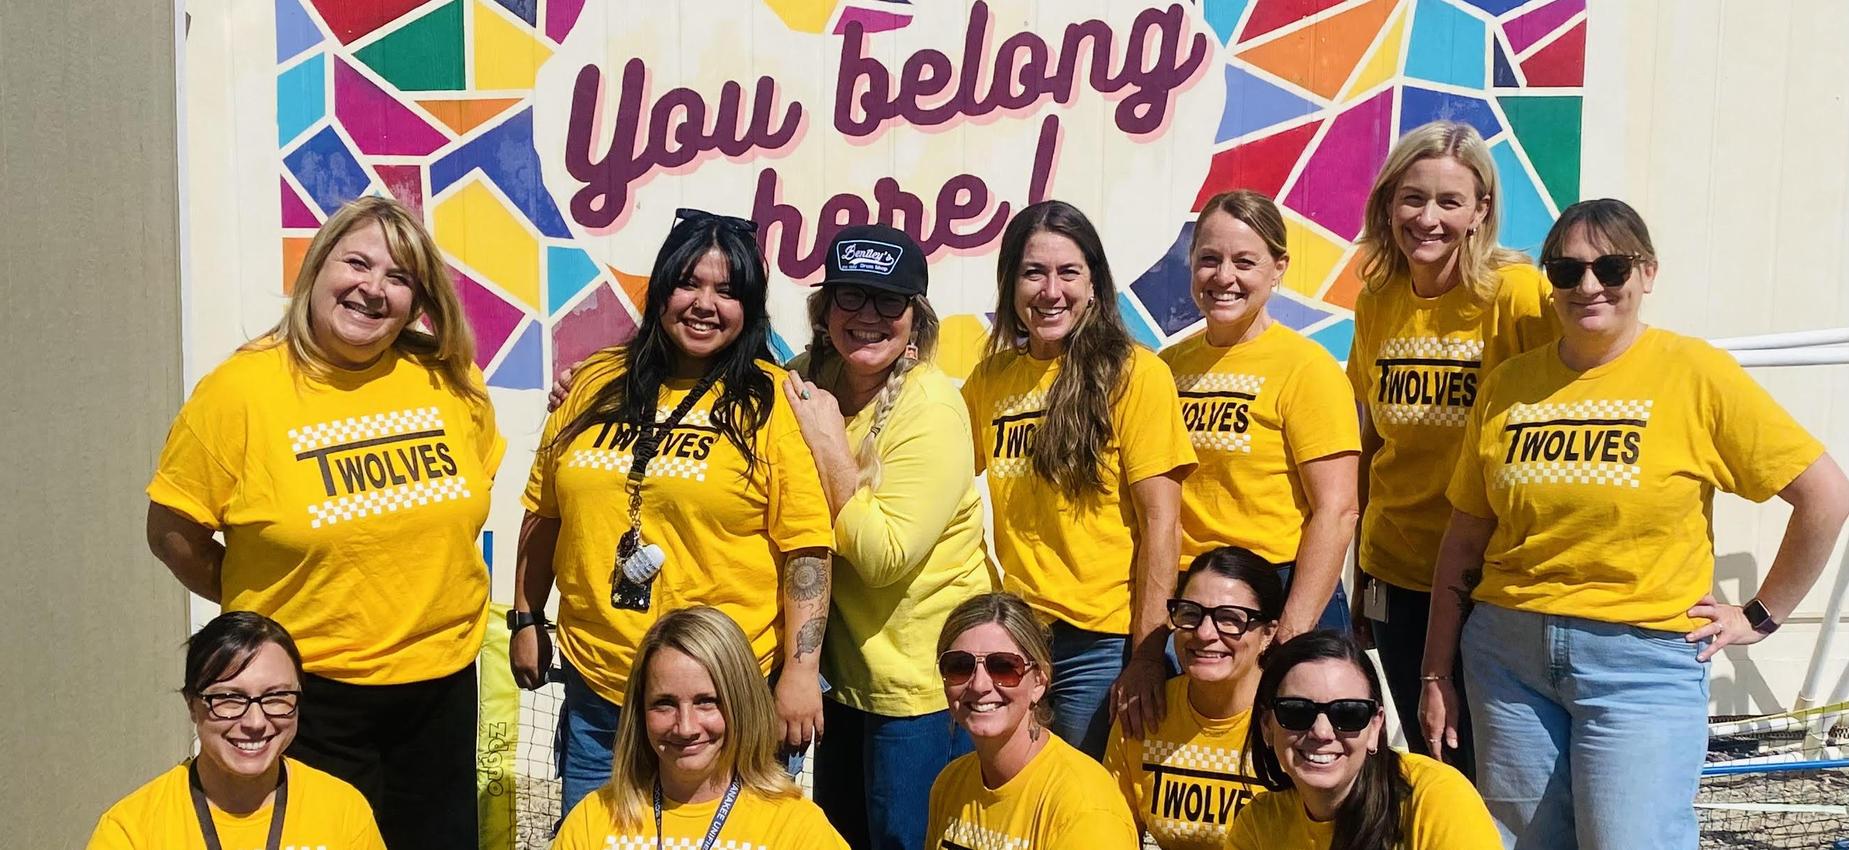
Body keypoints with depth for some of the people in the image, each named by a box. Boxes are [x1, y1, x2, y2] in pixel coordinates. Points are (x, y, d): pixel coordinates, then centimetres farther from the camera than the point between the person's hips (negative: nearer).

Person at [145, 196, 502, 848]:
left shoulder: (449, 380, -2)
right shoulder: (242, 389, -11)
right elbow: (173, 532, -4)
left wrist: (435, 590, 7)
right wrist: (266, 610, 0)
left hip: (443, 678, 4)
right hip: (309, 690, -4)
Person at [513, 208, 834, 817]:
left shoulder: (773, 401, -6)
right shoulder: (597, 384, 6)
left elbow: (807, 546, -9)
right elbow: (544, 513, 15)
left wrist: (802, 668, -13)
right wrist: (526, 619, 15)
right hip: (596, 688, 4)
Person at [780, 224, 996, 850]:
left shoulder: (931, 409, -20)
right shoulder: (810, 381, -1)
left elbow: (884, 556, -26)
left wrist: (828, 441, -24)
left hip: (924, 686, -7)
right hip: (847, 672, 7)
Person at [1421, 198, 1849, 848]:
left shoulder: (1697, 374, -4)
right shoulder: (1509, 385, 6)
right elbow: (1465, 541, 10)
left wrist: (1760, 616, -1)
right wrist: (1437, 672, 10)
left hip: (1641, 662, -3)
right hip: (1507, 652, 4)